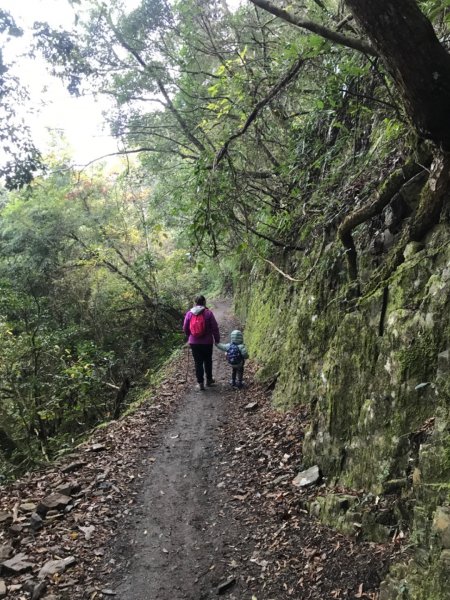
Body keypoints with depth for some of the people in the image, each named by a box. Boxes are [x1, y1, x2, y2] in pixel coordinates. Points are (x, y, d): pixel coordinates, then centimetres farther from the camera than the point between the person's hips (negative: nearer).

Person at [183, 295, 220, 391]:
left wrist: (189, 337, 22)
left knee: (198, 362, 8)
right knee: (208, 361, 17)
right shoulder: (208, 313, -10)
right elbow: (215, 328, -8)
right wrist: (217, 340, 4)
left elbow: (185, 328, 4)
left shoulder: (189, 313, -3)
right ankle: (209, 379, 29)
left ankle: (200, 383, 9)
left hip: (194, 343, 1)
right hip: (207, 342, -1)